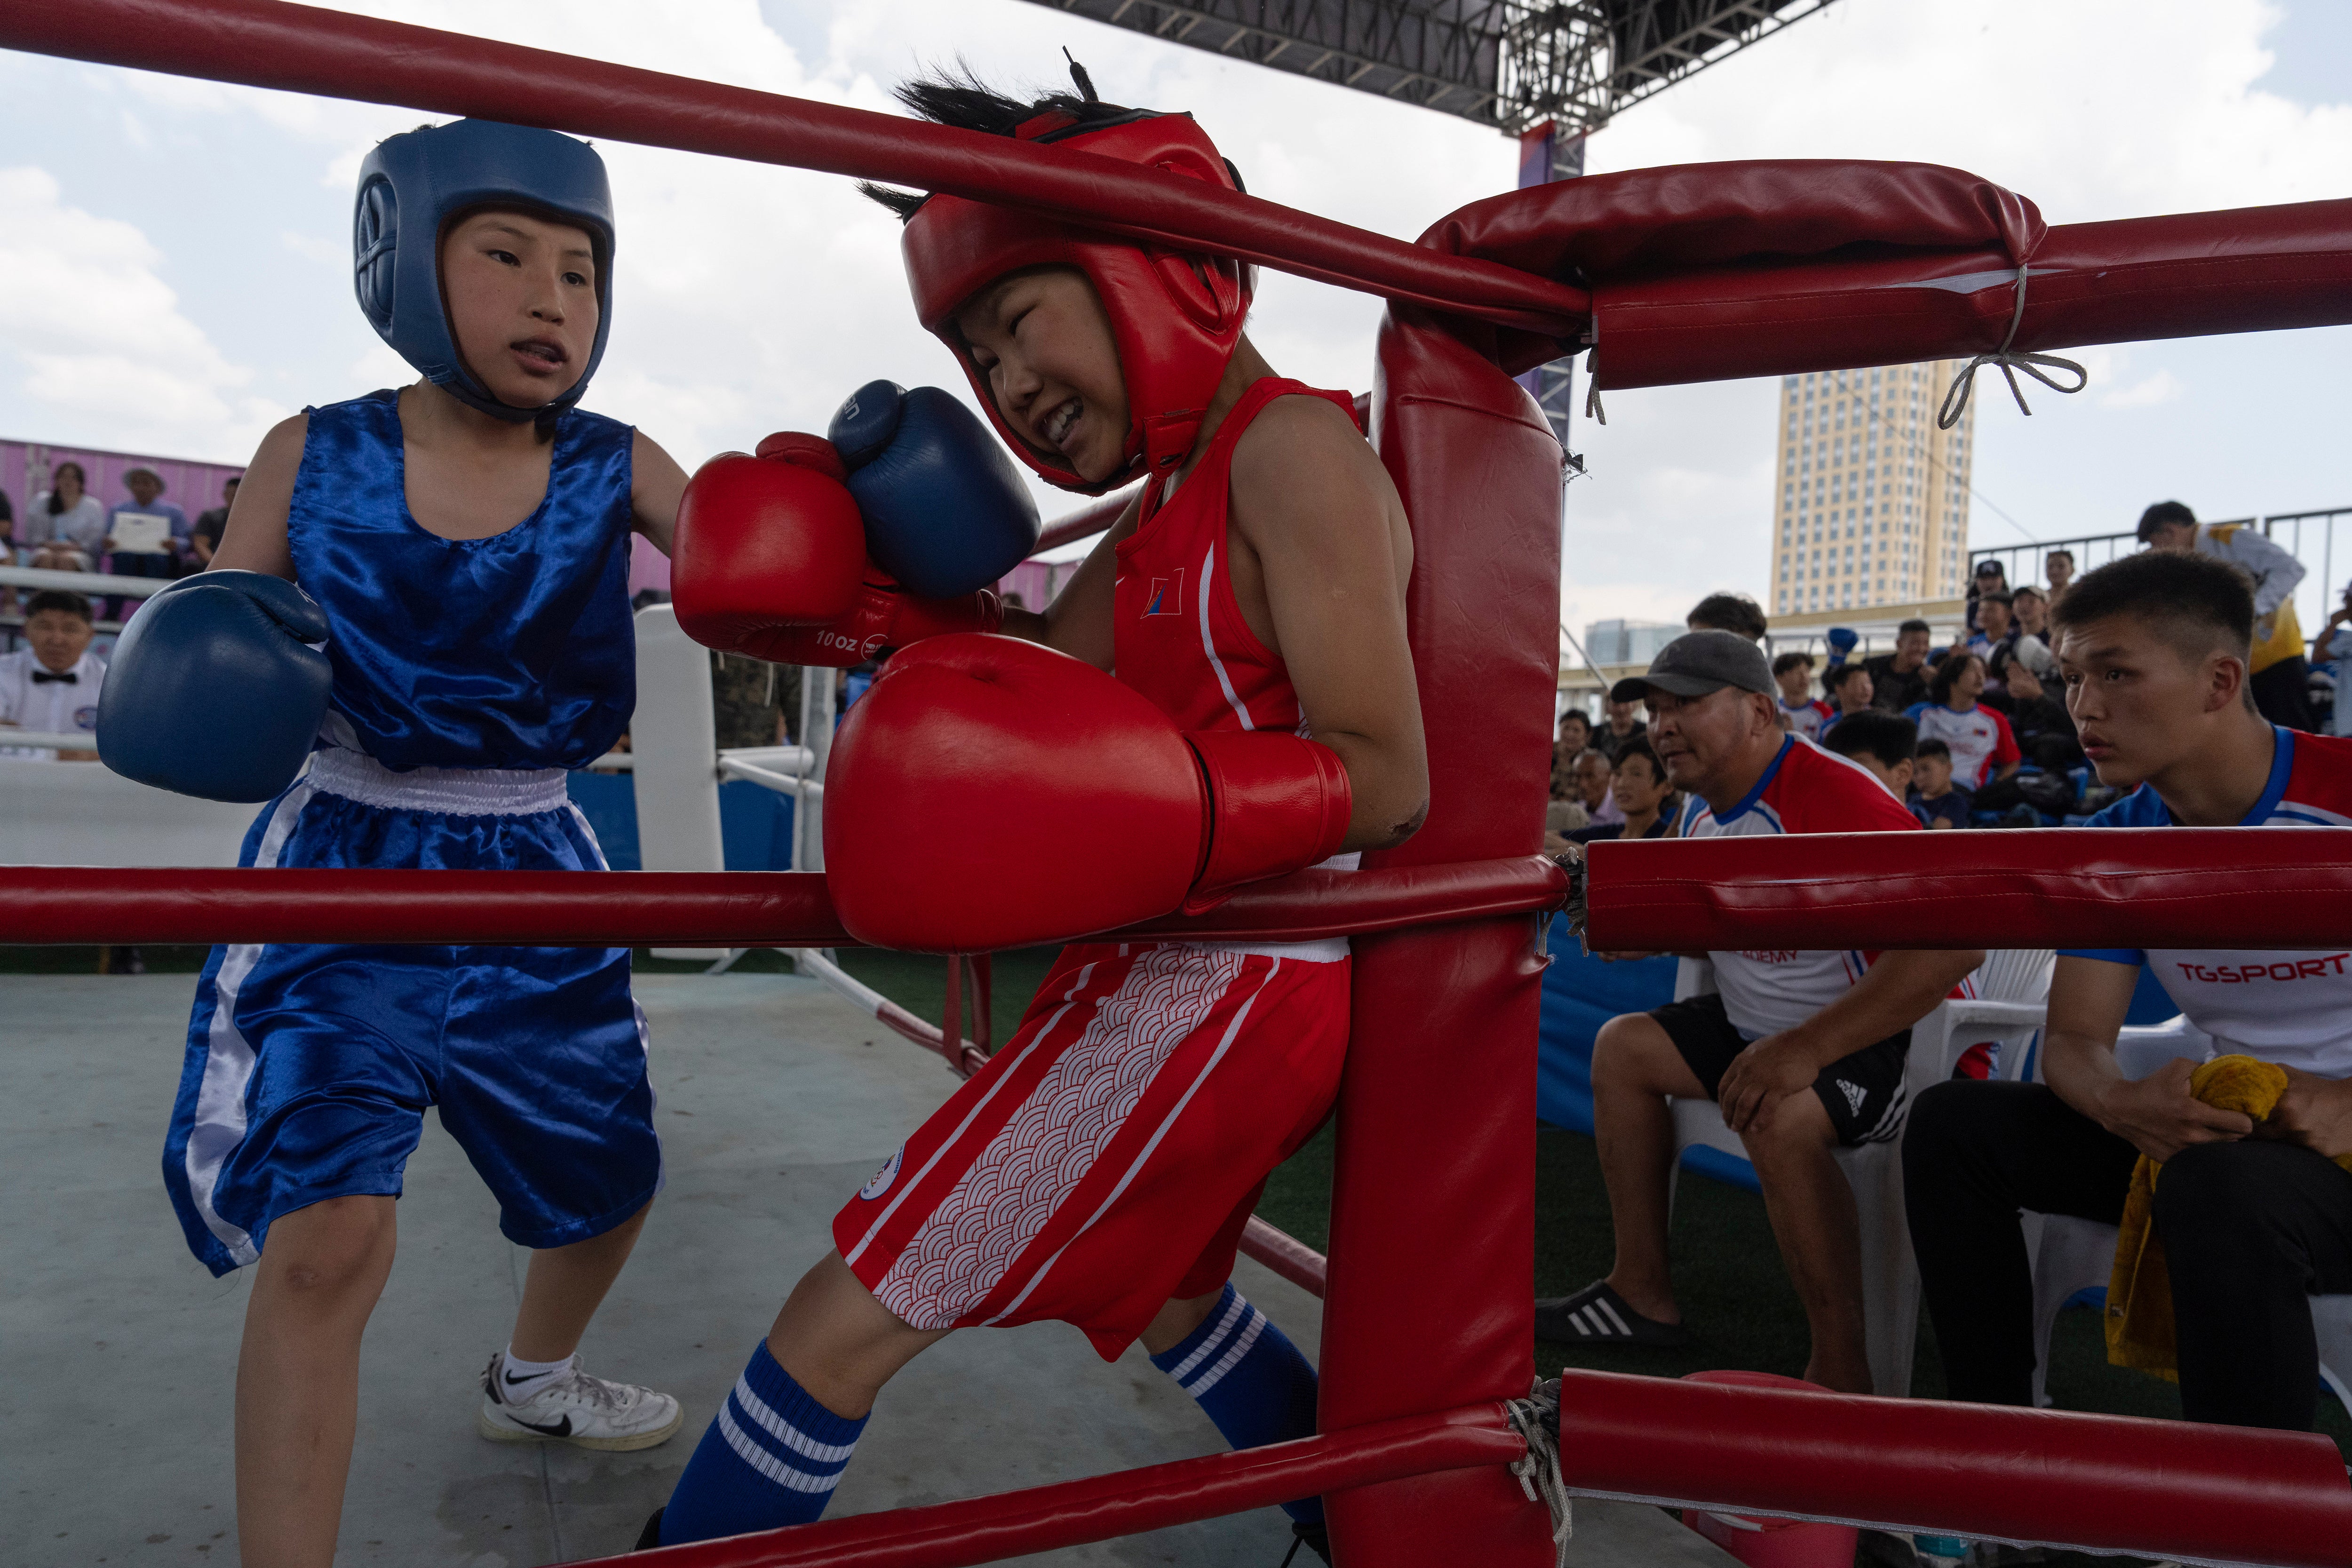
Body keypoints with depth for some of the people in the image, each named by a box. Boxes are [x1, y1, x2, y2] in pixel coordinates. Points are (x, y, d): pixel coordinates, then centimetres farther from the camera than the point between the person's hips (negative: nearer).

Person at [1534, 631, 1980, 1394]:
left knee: (1780, 1116, -34)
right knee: (1624, 1046, 5)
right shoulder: (1702, 808, 3)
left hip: (1873, 1040, -9)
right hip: (1756, 1027, 10)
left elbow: (1956, 938, -37)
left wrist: (1802, 1051, -38)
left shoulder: (1834, 795, -27)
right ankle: (1643, 1292, 11)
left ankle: (1841, 1376, -16)